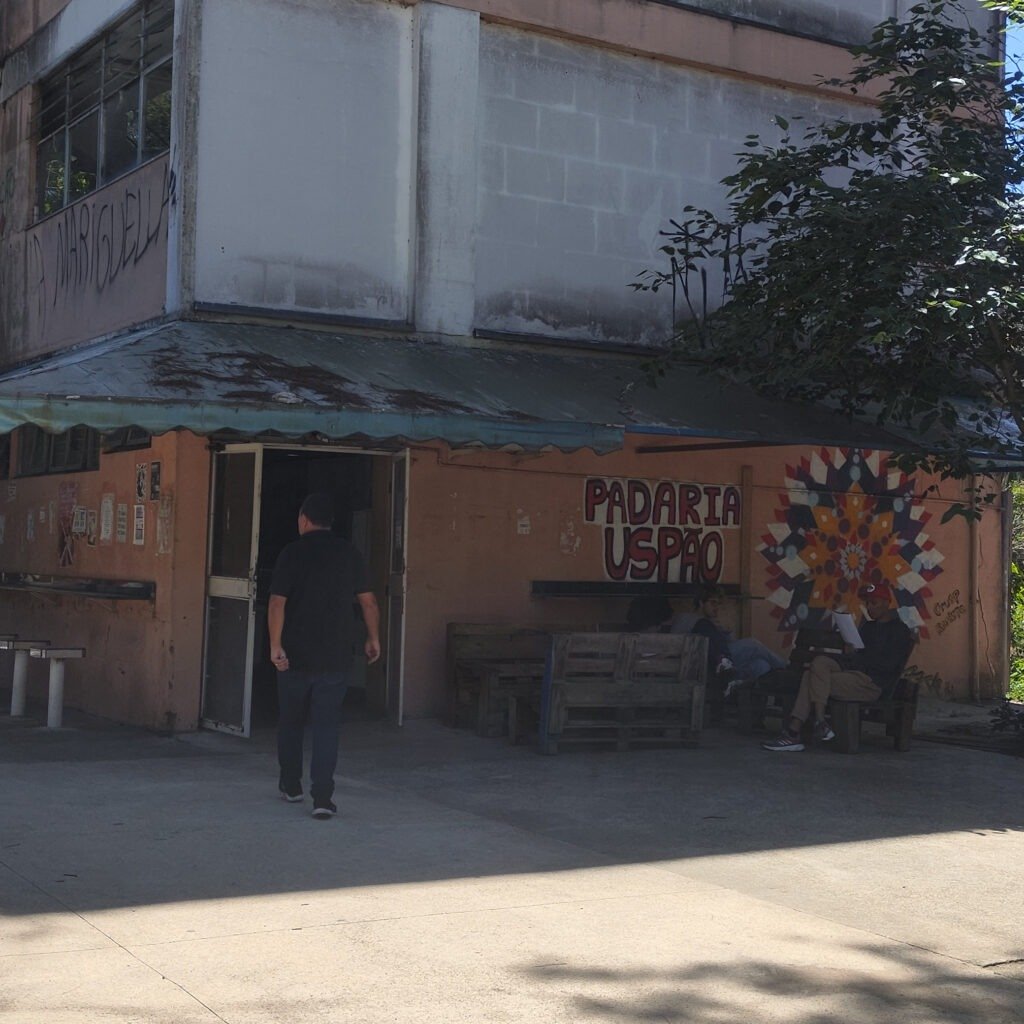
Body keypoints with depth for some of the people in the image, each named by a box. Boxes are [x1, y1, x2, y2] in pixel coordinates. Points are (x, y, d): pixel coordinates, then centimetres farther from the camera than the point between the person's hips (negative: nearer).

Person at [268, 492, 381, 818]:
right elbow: (368, 601, 4)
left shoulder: (293, 553, -5)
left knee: (290, 721, 16)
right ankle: (322, 797, -9)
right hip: (335, 657, 1)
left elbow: (277, 603, -13)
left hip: (295, 655, -1)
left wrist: (275, 645, -14)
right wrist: (373, 638, 16)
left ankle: (291, 785, 29)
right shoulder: (349, 554, 2)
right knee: (326, 725, 0)